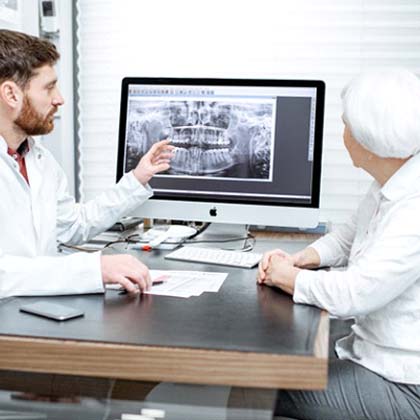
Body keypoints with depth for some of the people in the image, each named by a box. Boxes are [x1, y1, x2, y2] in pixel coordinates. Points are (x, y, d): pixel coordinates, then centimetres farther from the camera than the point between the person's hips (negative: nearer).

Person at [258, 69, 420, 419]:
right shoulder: (389, 186, 2)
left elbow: (351, 294, -31)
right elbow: (348, 237, 18)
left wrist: (287, 275, -13)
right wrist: (300, 259, -1)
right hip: (374, 351, 8)